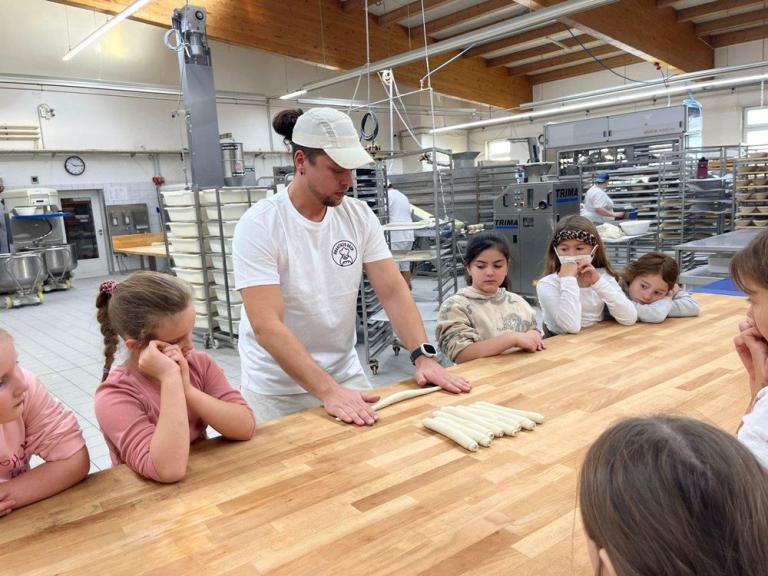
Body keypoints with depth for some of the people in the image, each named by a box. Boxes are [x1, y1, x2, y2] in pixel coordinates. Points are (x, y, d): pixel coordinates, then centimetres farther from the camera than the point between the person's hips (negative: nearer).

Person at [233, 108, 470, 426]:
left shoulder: (360, 216, -4)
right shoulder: (259, 225, -18)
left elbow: (393, 291, -5)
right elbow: (266, 325, -25)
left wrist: (424, 357, -18)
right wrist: (328, 391, -33)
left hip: (347, 375, 4)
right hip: (279, 392, -4)